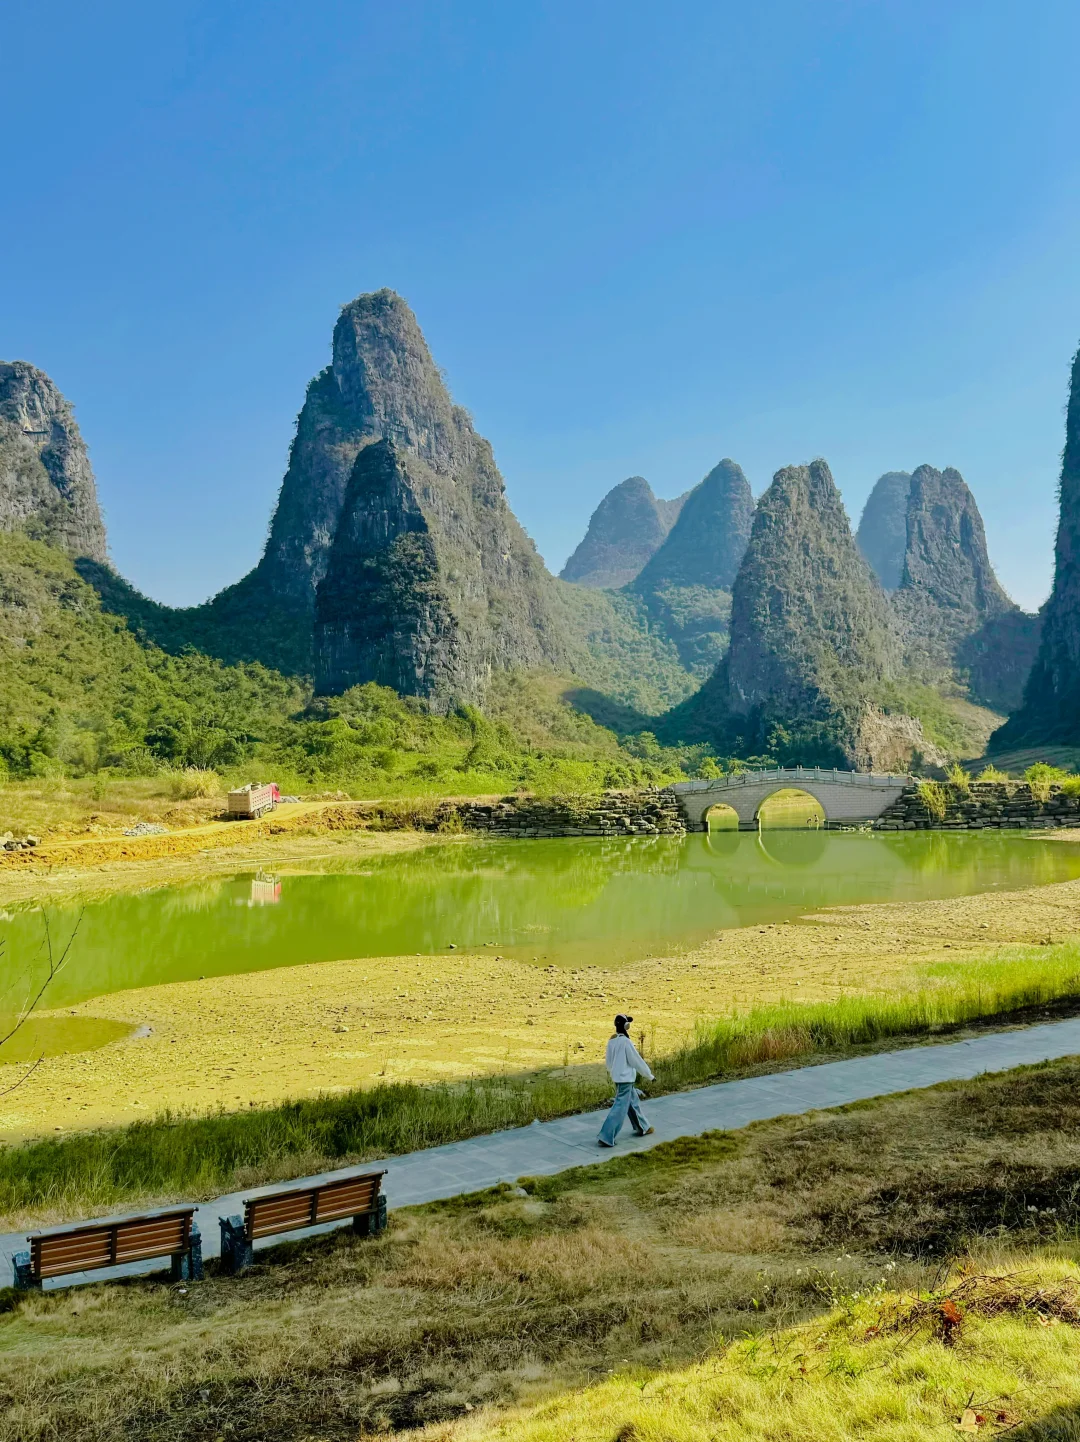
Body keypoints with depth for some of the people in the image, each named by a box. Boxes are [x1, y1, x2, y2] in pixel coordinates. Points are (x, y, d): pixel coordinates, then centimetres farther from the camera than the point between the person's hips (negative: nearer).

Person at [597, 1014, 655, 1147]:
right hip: (626, 1078, -9)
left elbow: (608, 1061, 14)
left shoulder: (611, 1041, 4)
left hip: (618, 1077, 9)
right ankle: (605, 1137, -9)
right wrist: (649, 1075, -1)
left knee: (633, 1102, 23)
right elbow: (637, 1061, -13)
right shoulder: (626, 1042, -20)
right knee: (620, 1108, -6)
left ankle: (642, 1128, 37)